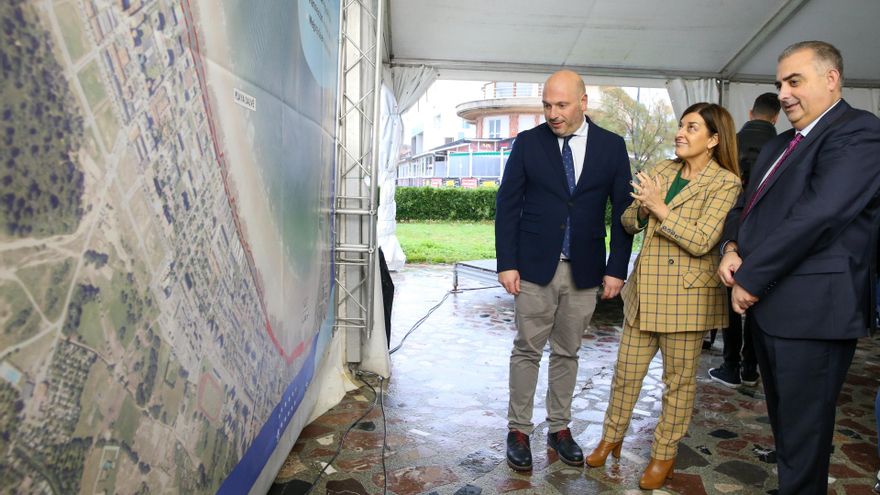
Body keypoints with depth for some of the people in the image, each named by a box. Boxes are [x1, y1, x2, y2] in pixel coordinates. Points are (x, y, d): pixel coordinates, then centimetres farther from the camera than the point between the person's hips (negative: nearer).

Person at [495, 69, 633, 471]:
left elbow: (622, 210, 5)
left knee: (566, 353, 12)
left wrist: (616, 269, -1)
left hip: (585, 269, 1)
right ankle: (519, 430, 19)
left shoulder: (611, 146, 3)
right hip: (535, 267, -1)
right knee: (527, 351, 5)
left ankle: (559, 429, 26)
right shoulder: (528, 142, 0)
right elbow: (507, 206, 0)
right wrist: (507, 264, -6)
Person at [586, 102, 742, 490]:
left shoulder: (725, 184, -9)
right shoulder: (660, 171, 7)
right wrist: (641, 208, -12)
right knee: (626, 371, 13)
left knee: (679, 379, 10)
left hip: (687, 295, -5)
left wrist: (659, 207, -19)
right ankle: (611, 437, 32)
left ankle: (664, 454, 29)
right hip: (645, 290, 5)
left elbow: (702, 241, -18)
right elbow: (628, 223, 9)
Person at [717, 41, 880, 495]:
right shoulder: (778, 146, 17)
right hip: (767, 304, 9)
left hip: (812, 309, -9)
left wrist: (750, 279, -17)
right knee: (783, 419, 20)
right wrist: (732, 248, -2)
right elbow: (746, 206, 19)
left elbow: (817, 215, -23)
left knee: (802, 429, 4)